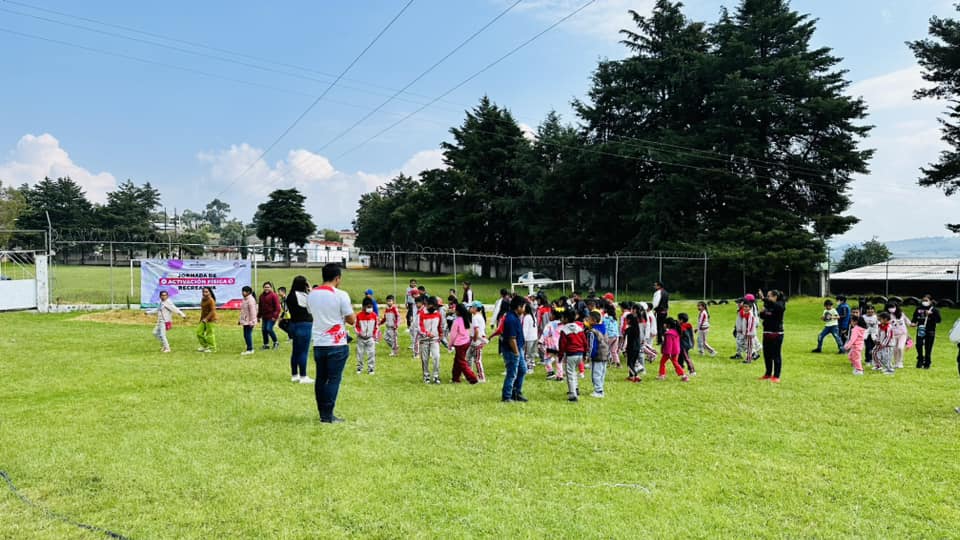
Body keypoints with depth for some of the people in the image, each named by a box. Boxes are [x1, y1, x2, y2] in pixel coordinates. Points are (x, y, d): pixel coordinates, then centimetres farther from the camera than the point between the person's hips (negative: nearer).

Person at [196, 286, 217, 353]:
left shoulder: (211, 300, -16)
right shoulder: (203, 299, 10)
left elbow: (213, 311, -20)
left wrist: (206, 318, -22)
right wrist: (201, 318, 18)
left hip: (210, 319, -9)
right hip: (204, 319, 9)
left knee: (210, 334, -4)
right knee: (199, 332, 9)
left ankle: (212, 348, 7)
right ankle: (204, 346, 22)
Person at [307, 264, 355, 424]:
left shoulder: (312, 294, 5)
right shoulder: (341, 295, -12)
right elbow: (351, 320, -8)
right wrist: (350, 310, 10)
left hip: (318, 343, 5)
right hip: (337, 344, -5)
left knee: (321, 379, 12)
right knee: (333, 379, 0)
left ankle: (322, 413, 18)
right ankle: (328, 416, 1)